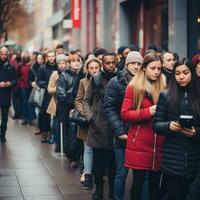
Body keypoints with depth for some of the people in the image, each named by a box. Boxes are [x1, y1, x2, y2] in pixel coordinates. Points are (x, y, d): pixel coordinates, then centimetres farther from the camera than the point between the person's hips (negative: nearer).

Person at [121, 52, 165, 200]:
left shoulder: (164, 87, 7)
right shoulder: (134, 87, -2)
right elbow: (125, 114, -7)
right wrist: (148, 111, -17)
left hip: (159, 144, 3)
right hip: (139, 144, -3)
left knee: (155, 182, 10)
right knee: (138, 181, 2)